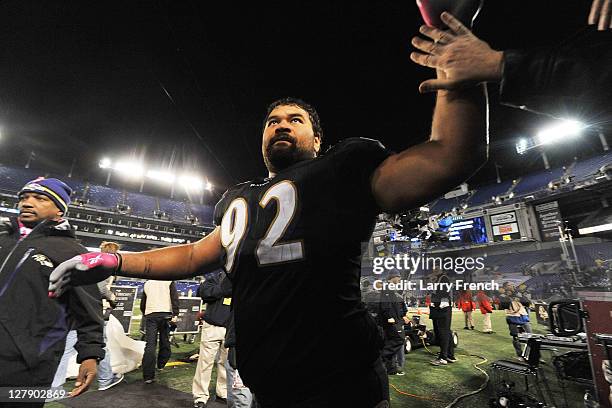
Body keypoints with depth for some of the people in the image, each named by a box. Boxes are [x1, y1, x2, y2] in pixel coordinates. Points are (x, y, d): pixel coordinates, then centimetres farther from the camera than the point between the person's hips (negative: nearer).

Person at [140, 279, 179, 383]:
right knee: (165, 342, 15)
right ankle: (161, 365, 27)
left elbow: (142, 304, 24)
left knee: (150, 345, 0)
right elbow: (175, 298, -7)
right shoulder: (169, 281, 7)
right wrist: (175, 314, -9)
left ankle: (148, 376, -2)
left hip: (150, 315, 2)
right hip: (165, 314, -2)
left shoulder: (147, 283, 18)